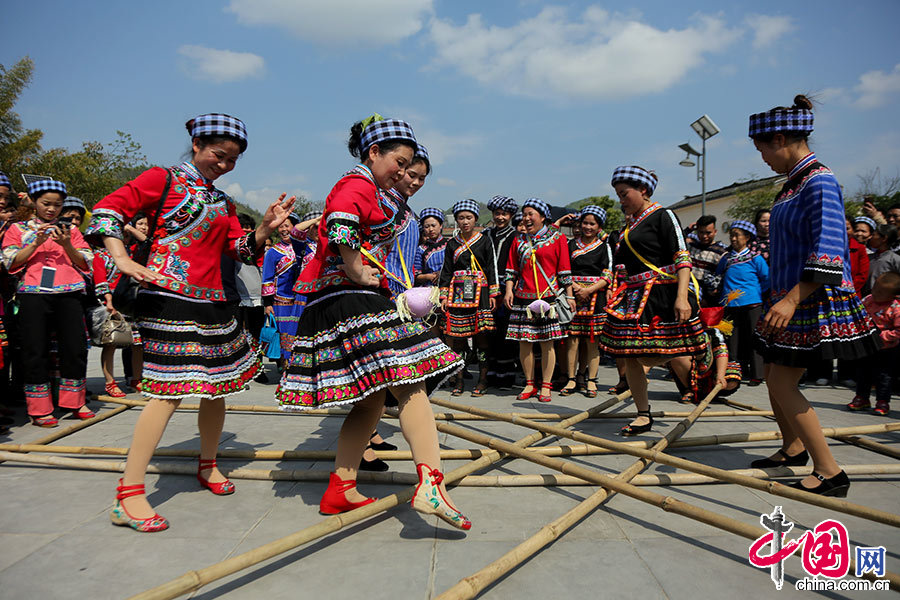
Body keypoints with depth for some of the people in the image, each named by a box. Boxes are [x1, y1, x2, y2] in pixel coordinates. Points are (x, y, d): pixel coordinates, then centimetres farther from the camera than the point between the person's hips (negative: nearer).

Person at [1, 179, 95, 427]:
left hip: (68, 294, 1)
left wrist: (67, 245, -7)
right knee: (35, 351, -1)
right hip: (33, 294, -1)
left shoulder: (70, 229, 17)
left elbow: (86, 262, 10)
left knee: (76, 348, -1)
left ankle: (74, 402, 14)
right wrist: (36, 243, -8)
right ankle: (39, 410, 10)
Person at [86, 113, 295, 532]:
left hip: (211, 300, 8)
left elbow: (241, 250, 13)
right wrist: (121, 259, -17)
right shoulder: (163, 180, 1)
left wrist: (266, 227, -4)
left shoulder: (222, 202, 20)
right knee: (171, 390, -13)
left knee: (219, 385, 12)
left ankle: (208, 466, 33)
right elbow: (107, 210, -4)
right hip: (169, 297, -8)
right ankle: (128, 497, -5)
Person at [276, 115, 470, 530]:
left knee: (371, 400, 9)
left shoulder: (375, 192, 27)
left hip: (360, 299, 11)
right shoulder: (358, 184, -6)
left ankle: (340, 491, 14)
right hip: (349, 299, -11)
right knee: (409, 384, -19)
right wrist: (356, 273, -15)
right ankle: (430, 483, -27)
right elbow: (339, 229, -23)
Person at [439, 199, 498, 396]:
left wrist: (493, 294, -1)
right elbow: (446, 271, 10)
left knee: (480, 335, -2)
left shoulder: (485, 241, 6)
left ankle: (483, 379, 6)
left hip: (480, 293, -2)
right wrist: (444, 296, 3)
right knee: (458, 337, 1)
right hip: (458, 295, 2)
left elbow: (491, 269, 5)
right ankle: (459, 380, 10)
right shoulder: (452, 244, 11)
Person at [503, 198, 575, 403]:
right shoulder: (519, 240, 15)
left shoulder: (557, 238, 5)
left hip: (548, 297, -3)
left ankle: (546, 386, 10)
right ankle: (530, 384, 15)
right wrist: (509, 291, 2)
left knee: (547, 343, 0)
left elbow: (564, 270, 3)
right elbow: (511, 269, 15)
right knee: (524, 342, 2)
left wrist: (569, 296, 0)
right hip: (523, 298, 3)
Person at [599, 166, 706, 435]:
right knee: (630, 356, 3)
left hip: (663, 295, -8)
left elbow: (683, 257, -12)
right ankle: (643, 415, 14)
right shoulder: (630, 224, 18)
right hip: (635, 297, 8)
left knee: (674, 355, -8)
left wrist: (682, 296, -23)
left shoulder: (663, 216, -4)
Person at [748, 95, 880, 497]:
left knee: (781, 382, -8)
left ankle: (830, 473, 1)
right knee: (774, 376, 16)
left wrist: (790, 300, -32)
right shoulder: (794, 183, 13)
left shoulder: (819, 182, -16)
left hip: (814, 300, -10)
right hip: (792, 297, 10)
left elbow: (828, 252, -26)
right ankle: (793, 449, 35)